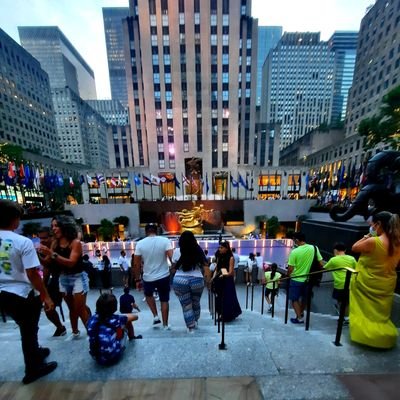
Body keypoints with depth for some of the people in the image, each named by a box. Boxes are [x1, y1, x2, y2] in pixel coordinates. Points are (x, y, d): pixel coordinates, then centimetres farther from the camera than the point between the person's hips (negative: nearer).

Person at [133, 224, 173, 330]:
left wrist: (137, 279, 7)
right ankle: (165, 325, 31)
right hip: (164, 276, -1)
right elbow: (172, 257, -19)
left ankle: (155, 316, 29)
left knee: (148, 295, 33)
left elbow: (137, 264, -4)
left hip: (148, 278, 1)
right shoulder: (165, 241, -12)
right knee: (164, 300, 18)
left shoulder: (140, 243, -7)